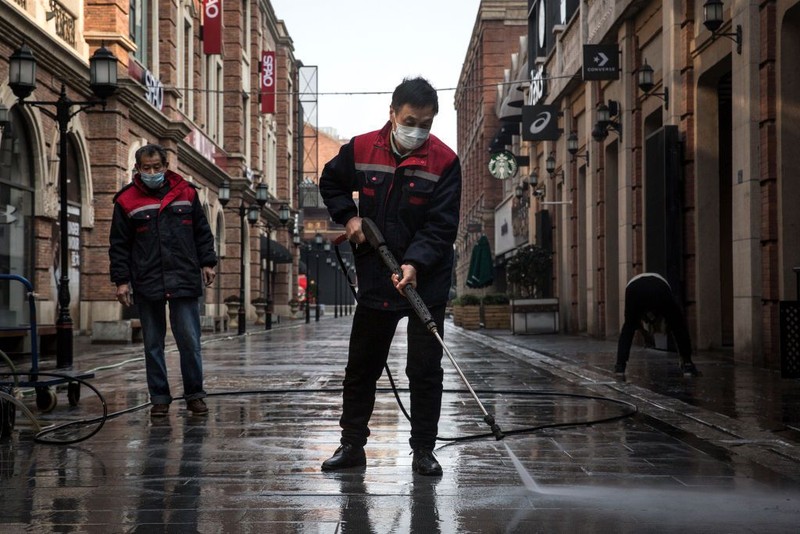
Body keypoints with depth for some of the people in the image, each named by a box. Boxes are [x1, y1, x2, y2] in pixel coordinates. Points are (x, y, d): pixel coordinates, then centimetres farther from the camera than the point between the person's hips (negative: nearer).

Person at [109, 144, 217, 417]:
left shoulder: (186, 193, 7)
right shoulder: (127, 200, 3)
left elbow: (202, 232, 15)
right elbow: (118, 245, 4)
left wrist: (207, 262, 7)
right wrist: (121, 280, -1)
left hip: (184, 281, 0)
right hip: (147, 286, 0)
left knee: (190, 341, 0)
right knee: (153, 344, 6)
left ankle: (194, 395, 12)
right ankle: (159, 398, 16)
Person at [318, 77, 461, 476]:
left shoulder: (444, 162, -11)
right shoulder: (360, 149, -3)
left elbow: (441, 226, -15)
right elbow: (330, 182, 17)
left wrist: (414, 264, -29)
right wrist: (348, 216, 1)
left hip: (427, 282, -3)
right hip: (375, 278, 3)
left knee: (425, 370, 1)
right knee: (361, 366, 11)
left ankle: (423, 450, 12)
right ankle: (352, 444, 22)